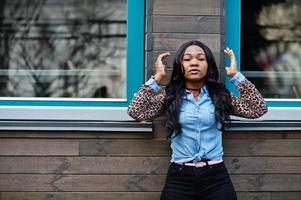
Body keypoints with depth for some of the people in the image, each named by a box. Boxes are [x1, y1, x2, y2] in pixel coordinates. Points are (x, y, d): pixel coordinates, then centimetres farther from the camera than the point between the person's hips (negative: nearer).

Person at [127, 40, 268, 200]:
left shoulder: (221, 96, 7)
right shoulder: (169, 97, 6)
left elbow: (259, 109, -3)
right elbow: (135, 112, -7)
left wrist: (236, 76, -3)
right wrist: (157, 78, -5)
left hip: (216, 177, 0)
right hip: (179, 178, 0)